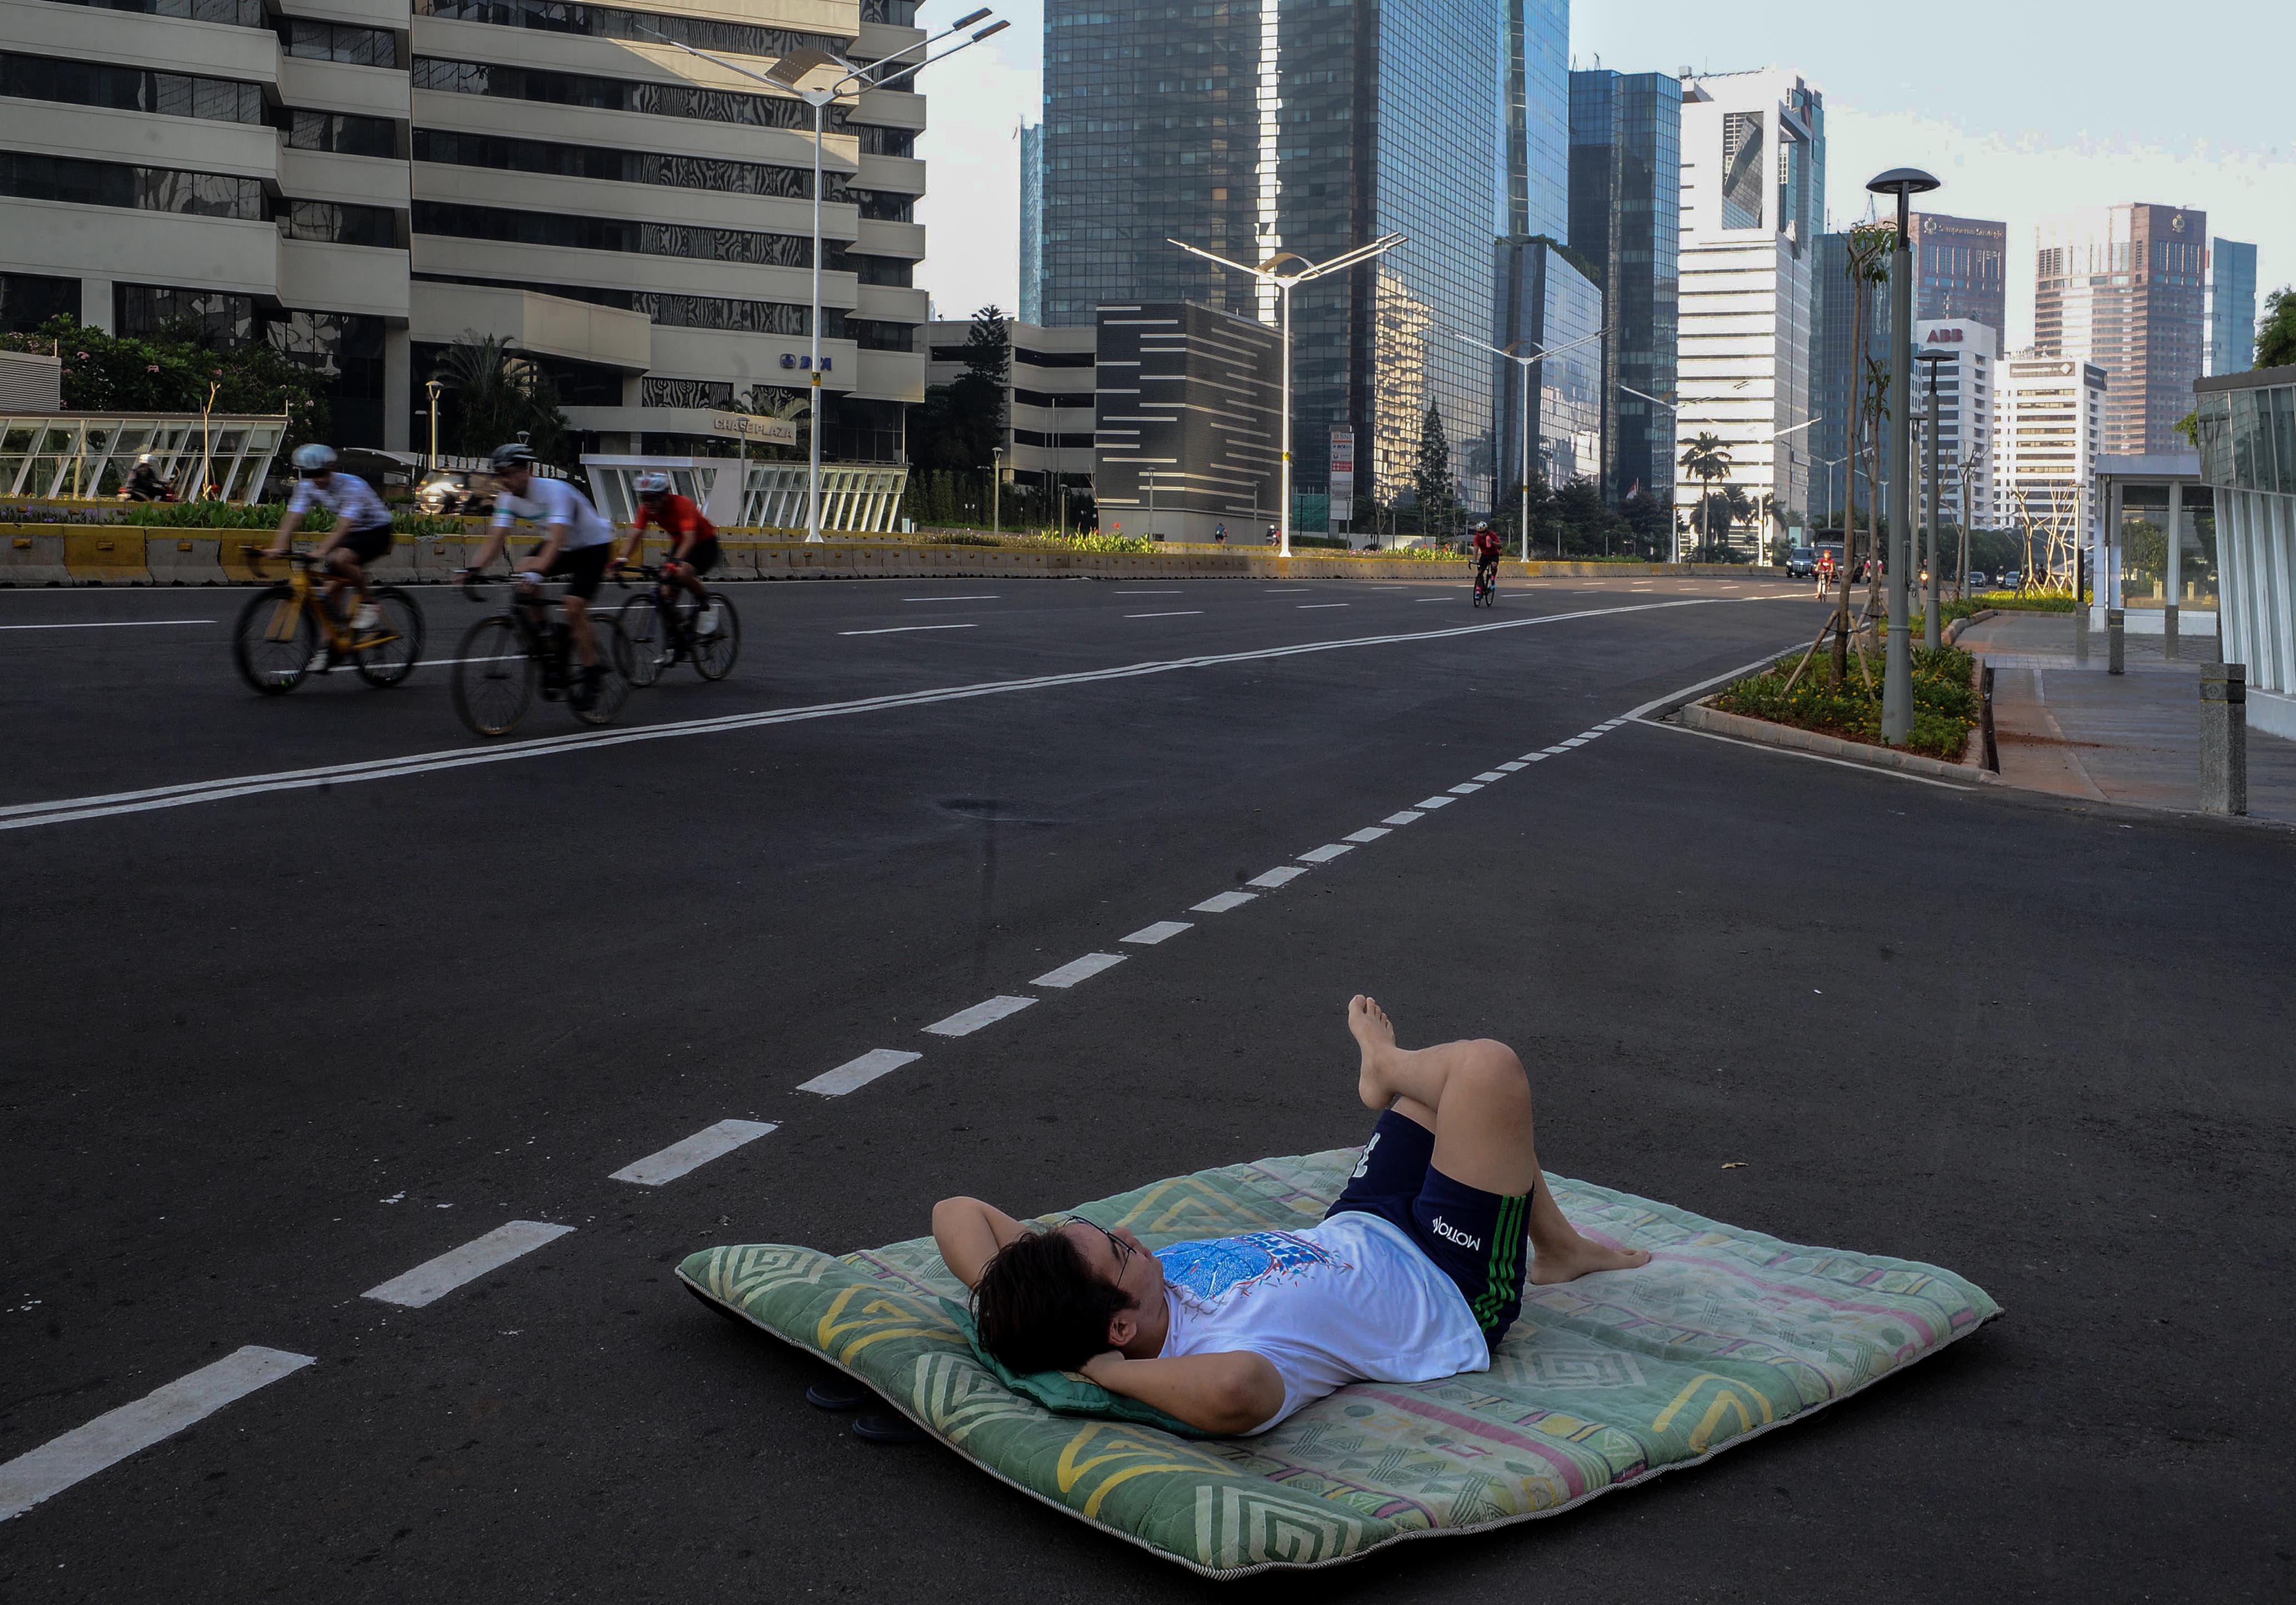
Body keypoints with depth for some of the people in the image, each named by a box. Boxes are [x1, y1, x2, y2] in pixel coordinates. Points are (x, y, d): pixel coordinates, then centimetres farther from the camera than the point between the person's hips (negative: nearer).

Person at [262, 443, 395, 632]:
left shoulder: (352, 486, -28)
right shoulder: (308, 487, -8)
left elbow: (344, 526, -37)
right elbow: (292, 519, -16)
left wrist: (322, 551, -50)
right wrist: (278, 547, -33)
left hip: (377, 532, -7)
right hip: (353, 533, 7)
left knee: (341, 559, -34)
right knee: (333, 589, -4)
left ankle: (370, 605, -16)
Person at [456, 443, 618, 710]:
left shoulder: (554, 490, -32)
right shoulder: (508, 498, -11)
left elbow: (557, 538, -43)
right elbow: (495, 538, -16)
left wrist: (537, 572, -57)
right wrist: (473, 569, -32)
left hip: (594, 545, -7)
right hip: (563, 546, 7)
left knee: (574, 607, -20)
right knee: (524, 574, -21)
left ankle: (591, 674, -6)